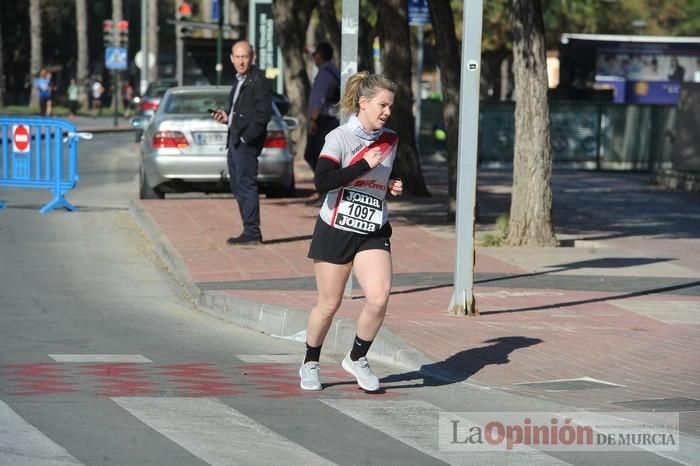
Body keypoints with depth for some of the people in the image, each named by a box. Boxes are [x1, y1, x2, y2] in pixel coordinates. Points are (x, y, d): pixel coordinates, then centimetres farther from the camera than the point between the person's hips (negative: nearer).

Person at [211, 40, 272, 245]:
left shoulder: (259, 81, -10)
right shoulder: (239, 81, 20)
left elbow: (263, 113, -16)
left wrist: (247, 137, -18)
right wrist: (227, 116, 9)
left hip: (247, 142, -10)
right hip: (235, 141, 10)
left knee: (246, 184, -10)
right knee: (237, 187, 11)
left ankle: (252, 232, -8)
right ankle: (250, 231, 16)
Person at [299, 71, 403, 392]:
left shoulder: (390, 140, 7)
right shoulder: (340, 137, -11)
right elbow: (322, 181, -24)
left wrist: (392, 185, 4)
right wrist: (365, 165, -23)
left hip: (373, 232, 4)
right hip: (336, 230, -4)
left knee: (379, 298, -16)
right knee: (329, 305, 4)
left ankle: (357, 359, 7)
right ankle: (310, 364, 27)